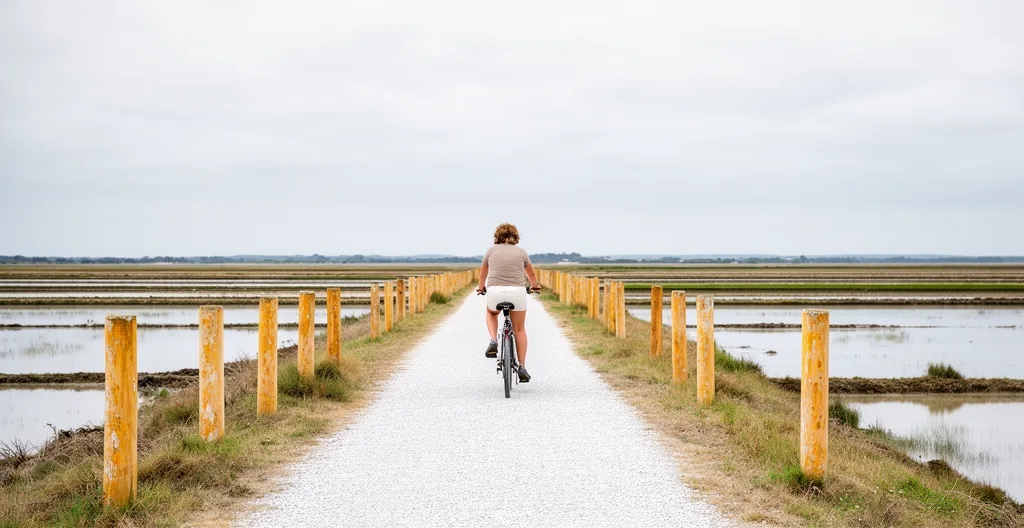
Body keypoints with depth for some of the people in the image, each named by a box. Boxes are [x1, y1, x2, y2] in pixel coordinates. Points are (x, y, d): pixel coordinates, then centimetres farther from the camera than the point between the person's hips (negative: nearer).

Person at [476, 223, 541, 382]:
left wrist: (481, 287, 49)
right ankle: (522, 368, 9)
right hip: (517, 291, 0)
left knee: (491, 312, 33)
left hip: (495, 291, 0)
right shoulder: (521, 251, 14)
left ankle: (493, 342, 10)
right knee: (519, 329, 16)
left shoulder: (492, 250, 13)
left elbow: (483, 272, 30)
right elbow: (531, 273, 31)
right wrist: (535, 285, 51)